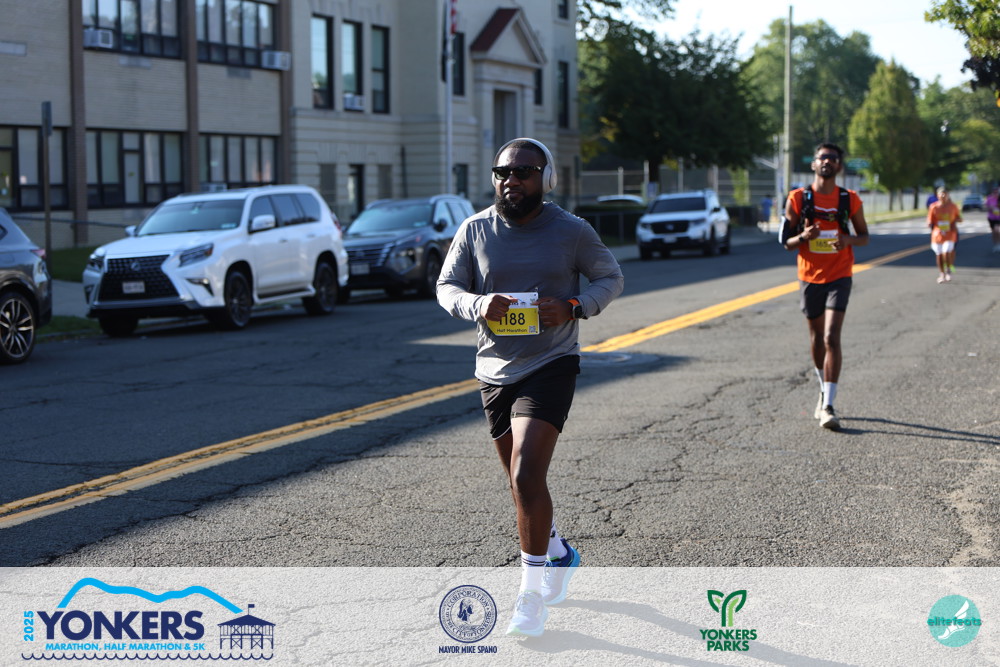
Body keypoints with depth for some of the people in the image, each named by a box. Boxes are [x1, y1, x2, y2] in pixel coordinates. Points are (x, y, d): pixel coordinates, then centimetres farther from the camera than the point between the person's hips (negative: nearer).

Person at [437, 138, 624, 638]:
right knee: (521, 481, 16)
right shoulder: (474, 229, 0)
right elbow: (447, 286, 5)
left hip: (551, 366, -4)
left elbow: (611, 277, 5)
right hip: (494, 369, 4)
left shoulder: (572, 231, -5)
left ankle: (532, 590, -3)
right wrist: (477, 305, -18)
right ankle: (560, 554, 43)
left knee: (526, 478, -17)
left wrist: (575, 307, -14)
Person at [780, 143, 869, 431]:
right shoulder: (798, 199, -1)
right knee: (816, 338, 14)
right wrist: (803, 236, -20)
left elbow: (864, 236, 10)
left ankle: (828, 406, -15)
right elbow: (787, 242, 2)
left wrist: (849, 239, -13)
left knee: (832, 338, -14)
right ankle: (824, 391, 37)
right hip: (809, 277, 2)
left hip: (839, 277, -2)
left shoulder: (850, 200, 0)